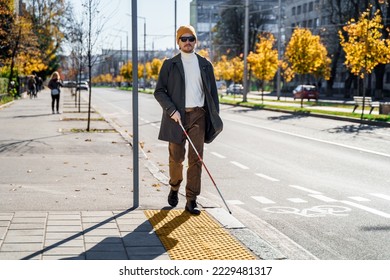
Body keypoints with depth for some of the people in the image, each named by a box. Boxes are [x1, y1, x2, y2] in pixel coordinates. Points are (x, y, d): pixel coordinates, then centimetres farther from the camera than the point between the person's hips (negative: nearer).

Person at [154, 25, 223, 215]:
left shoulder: (205, 65, 11)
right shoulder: (170, 64, 5)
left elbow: (212, 93, 12)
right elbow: (159, 91, 1)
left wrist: (215, 118, 5)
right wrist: (171, 110, -13)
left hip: (198, 115, 1)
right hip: (177, 116, -1)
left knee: (196, 158, -5)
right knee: (176, 157, 5)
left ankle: (191, 201, -1)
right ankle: (174, 188, 33)